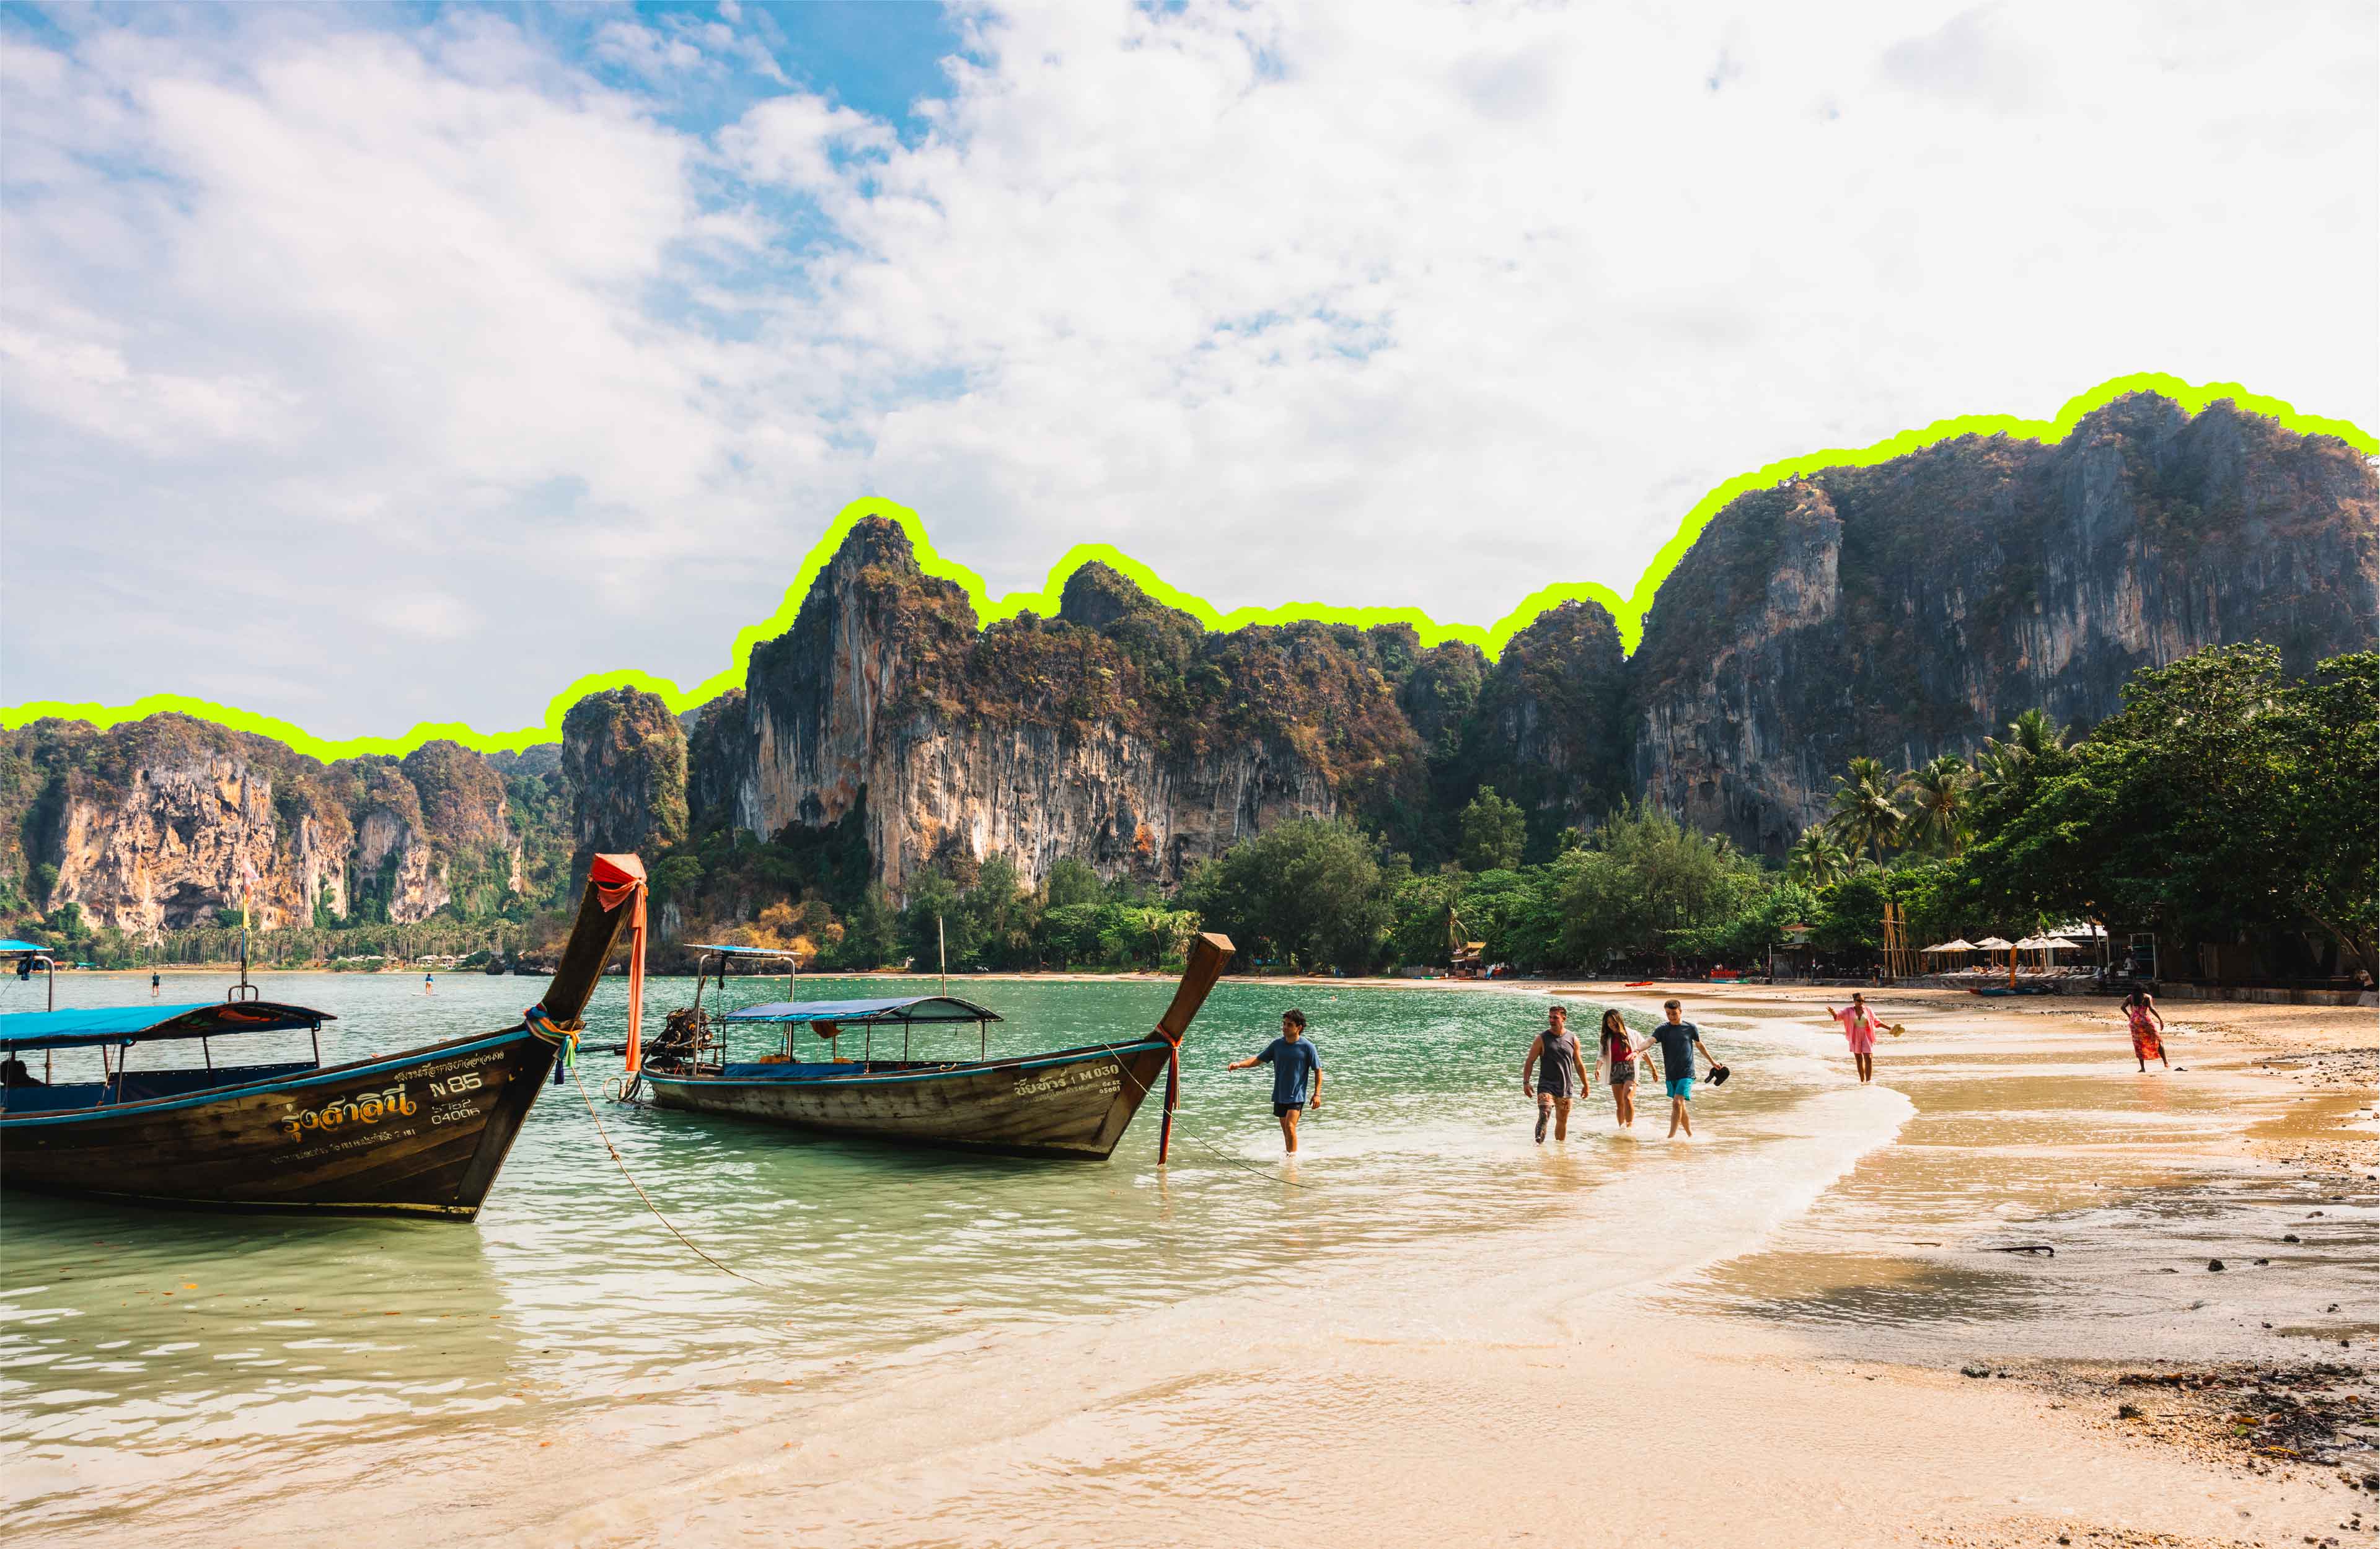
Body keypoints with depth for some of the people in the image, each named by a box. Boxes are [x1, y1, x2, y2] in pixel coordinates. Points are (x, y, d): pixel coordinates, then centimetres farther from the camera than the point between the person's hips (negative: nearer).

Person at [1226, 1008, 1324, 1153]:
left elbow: (1318, 1070, -3)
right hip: (1280, 1095, 5)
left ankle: (1294, 1155, -7)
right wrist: (1239, 1064, -10)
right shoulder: (1277, 1044, 2)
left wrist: (1317, 1094, -7)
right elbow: (1259, 1059, 5)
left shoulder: (1307, 1047, -10)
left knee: (1290, 1126, -18)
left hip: (1297, 1096, -5)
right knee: (1285, 1129, 11)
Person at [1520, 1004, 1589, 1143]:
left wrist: (1585, 1085, 17)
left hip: (1566, 1088, 3)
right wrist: (1526, 1082, -10)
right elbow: (1530, 1061, -1)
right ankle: (1539, 1143, -25)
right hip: (1546, 1086, -3)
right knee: (1544, 1116, -23)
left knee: (1562, 1121, 12)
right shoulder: (1541, 1039, -3)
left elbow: (1579, 1064, 15)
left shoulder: (1573, 1039, 5)